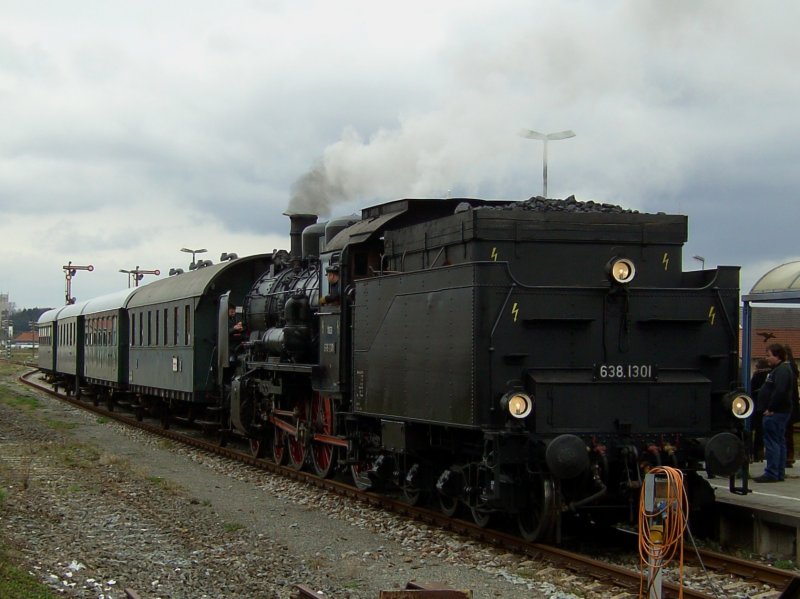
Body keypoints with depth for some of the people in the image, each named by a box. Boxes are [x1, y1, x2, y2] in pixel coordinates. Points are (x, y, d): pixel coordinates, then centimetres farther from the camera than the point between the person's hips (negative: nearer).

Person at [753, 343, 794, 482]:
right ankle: (780, 473, 17)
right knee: (779, 442, 12)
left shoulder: (782, 370, -15)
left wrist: (771, 409, -21)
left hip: (776, 413, -11)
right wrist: (770, 409, 16)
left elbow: (779, 392, -26)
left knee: (772, 441, -10)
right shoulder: (778, 370, 19)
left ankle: (771, 474, -10)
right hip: (779, 412, 11)